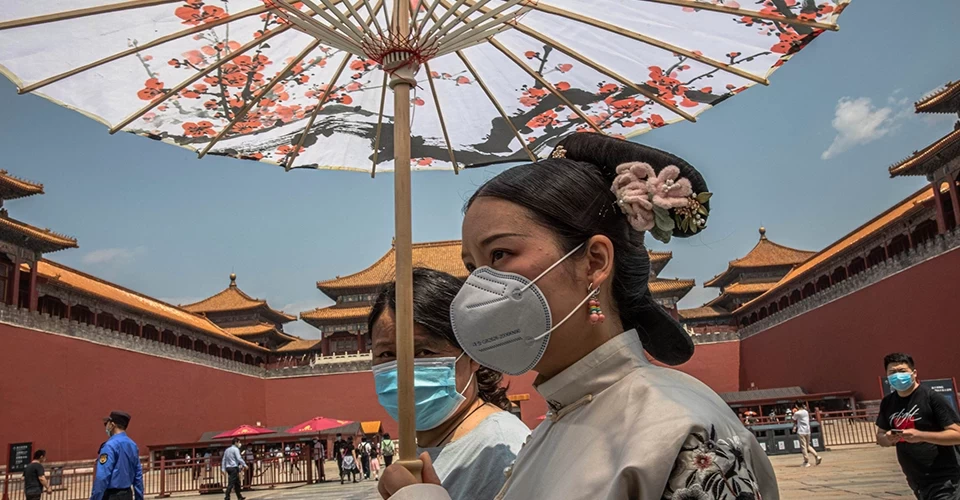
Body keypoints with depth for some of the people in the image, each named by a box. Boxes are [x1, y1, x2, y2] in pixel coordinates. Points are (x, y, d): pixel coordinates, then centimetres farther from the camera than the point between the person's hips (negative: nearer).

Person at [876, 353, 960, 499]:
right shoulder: (888, 402, 5)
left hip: (944, 480, -6)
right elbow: (879, 436, 16)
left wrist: (920, 435, -27)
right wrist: (887, 438, -8)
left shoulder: (931, 398, -13)